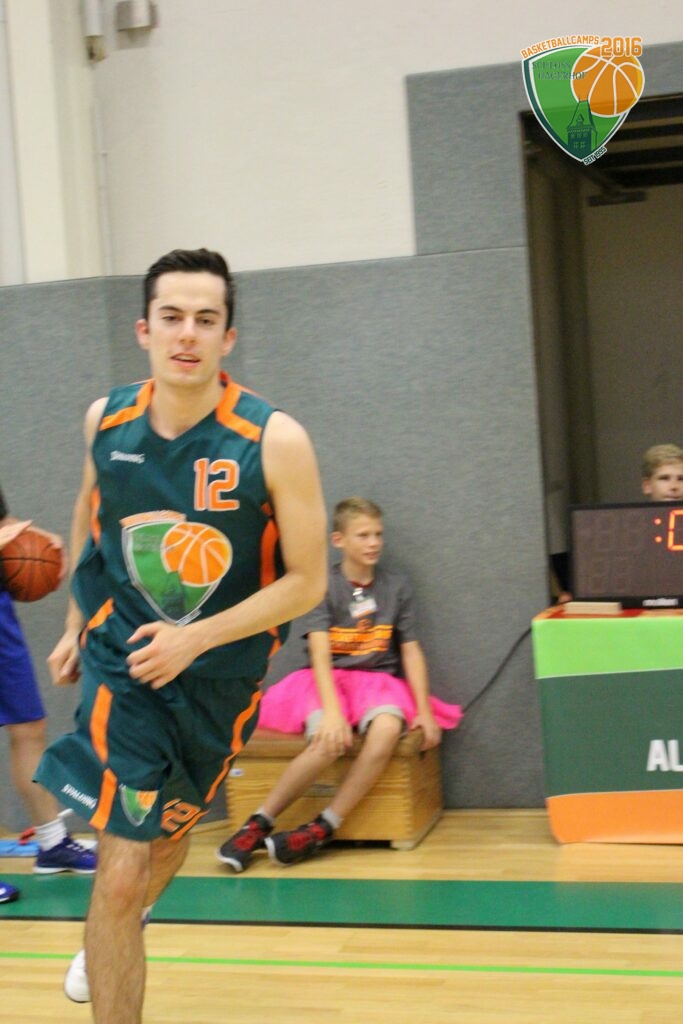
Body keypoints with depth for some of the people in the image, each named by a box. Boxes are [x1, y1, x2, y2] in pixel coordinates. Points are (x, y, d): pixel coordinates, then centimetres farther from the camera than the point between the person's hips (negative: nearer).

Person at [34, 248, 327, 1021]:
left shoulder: (274, 441, -19)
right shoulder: (107, 419, -9)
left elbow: (307, 580, -15)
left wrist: (194, 640, -23)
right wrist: (77, 625, 17)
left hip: (220, 675, 1)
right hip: (121, 665, 0)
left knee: (171, 827, 24)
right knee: (120, 875, -12)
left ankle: (114, 937, 56)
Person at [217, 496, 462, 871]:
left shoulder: (397, 586, 9)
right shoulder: (322, 585, -1)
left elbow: (411, 650, 8)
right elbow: (320, 652, -13)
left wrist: (424, 710, -4)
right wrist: (332, 709, -28)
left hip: (379, 680, 3)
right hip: (326, 682, -2)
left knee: (387, 729, -34)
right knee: (332, 739, -35)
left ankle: (321, 829, -28)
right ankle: (256, 826, -21)